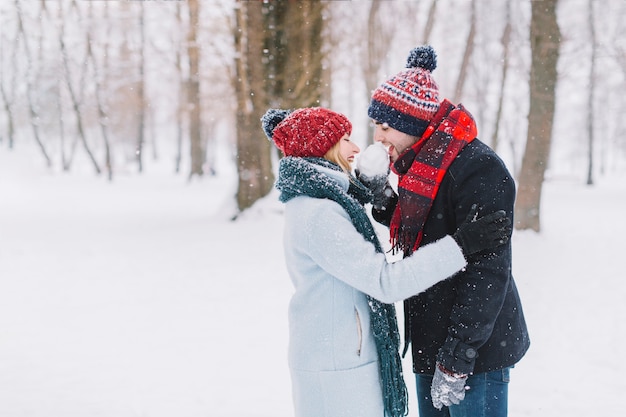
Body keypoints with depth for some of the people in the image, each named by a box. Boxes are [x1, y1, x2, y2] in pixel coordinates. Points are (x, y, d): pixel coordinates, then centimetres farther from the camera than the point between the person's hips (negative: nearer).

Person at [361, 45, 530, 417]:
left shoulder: (478, 167, -21)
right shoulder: (421, 163, 9)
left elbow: (488, 271, -24)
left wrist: (457, 357, -24)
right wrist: (388, 202, 2)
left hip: (475, 353, -9)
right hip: (430, 343, 9)